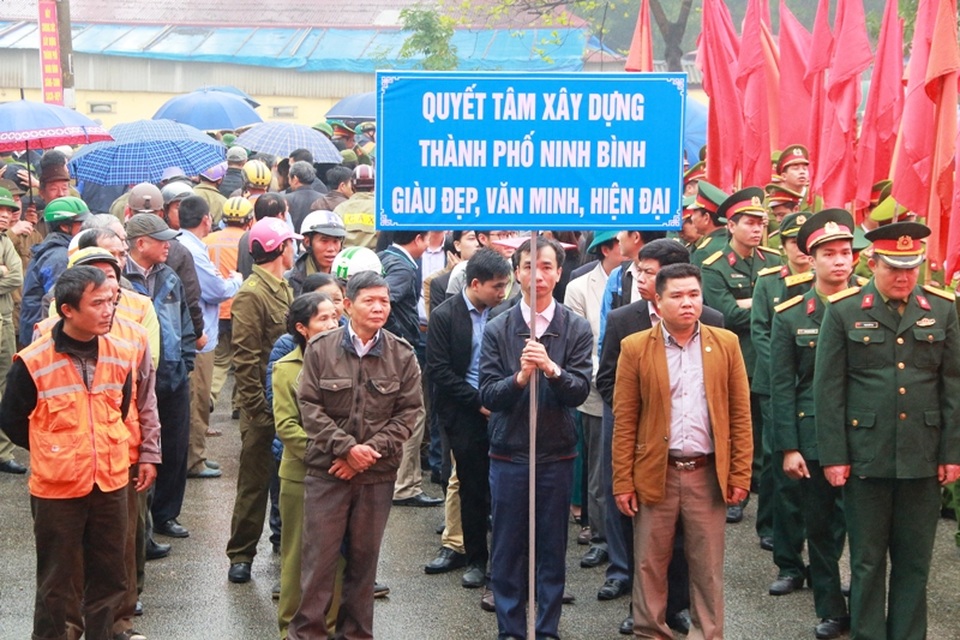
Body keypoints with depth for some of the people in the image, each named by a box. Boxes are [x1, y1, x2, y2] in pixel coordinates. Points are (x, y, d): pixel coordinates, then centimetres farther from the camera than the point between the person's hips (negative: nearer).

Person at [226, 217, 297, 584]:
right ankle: (241, 555, 11)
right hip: (264, 406, -8)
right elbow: (245, 358, -17)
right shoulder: (252, 295, -15)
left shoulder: (284, 289, 13)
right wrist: (258, 409, -18)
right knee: (255, 482, 1)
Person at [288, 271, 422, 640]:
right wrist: (346, 447, -13)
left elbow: (409, 411, 0)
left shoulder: (402, 355, 1)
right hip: (326, 469, -2)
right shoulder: (321, 349, -2)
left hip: (378, 473, 2)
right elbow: (310, 406, -4)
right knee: (319, 554, -1)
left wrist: (372, 450, -10)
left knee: (364, 556, 10)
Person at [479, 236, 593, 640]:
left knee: (552, 549, 8)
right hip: (508, 454, 0)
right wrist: (520, 377, -25)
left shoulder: (576, 329, -1)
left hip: (557, 455, 0)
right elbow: (488, 395, -7)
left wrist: (552, 369, -28)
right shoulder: (497, 330, -1)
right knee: (506, 549, 6)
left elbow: (580, 392, -10)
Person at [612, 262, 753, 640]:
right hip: (655, 473, -1)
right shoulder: (635, 349, -1)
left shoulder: (726, 344, 4)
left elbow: (740, 414, 5)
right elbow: (624, 421, -1)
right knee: (650, 565, 7)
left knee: (708, 568, 7)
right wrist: (623, 482, -5)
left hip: (709, 474, 1)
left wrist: (740, 475, -1)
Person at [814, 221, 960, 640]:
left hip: (923, 460, 2)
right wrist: (833, 456, -6)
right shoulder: (844, 311, -2)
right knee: (868, 562, 8)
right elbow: (828, 389, -2)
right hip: (866, 458, -2)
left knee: (914, 561, 9)